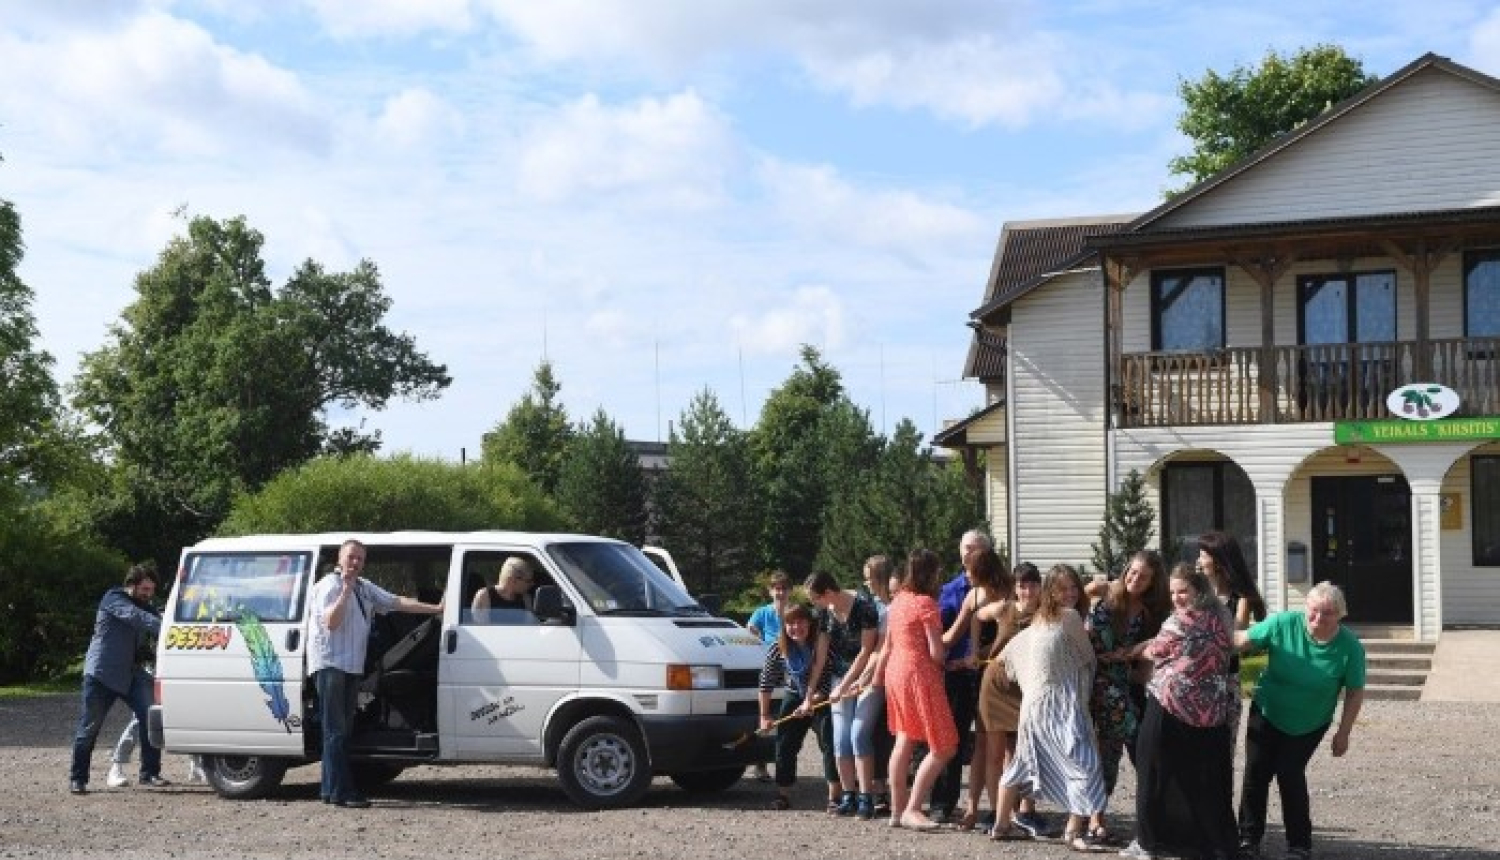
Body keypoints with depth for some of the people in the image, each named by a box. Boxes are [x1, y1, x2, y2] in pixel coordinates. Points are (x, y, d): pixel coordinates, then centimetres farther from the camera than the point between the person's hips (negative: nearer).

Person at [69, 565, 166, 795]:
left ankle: (150, 773, -2)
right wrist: (164, 627, -37)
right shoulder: (113, 599, -7)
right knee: (90, 726, 0)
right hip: (102, 672, -6)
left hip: (133, 673, 6)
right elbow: (134, 616, -25)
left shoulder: (146, 607, 16)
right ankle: (77, 778, 12)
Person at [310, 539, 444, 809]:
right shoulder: (329, 586, -8)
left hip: (352, 666, 8)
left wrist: (436, 609, 14)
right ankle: (341, 792, -12)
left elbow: (397, 602, 18)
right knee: (336, 730, -10)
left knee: (341, 730, 9)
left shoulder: (365, 588, 17)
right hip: (329, 664, -8)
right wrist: (346, 590, -22)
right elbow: (330, 622, -20)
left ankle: (330, 789, 14)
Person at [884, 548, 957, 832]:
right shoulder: (926, 603, -15)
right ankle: (912, 809, -11)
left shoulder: (898, 600, 11)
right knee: (944, 748, -5)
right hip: (919, 673, -9)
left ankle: (897, 809, 17)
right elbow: (936, 652, -16)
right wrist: (946, 656, 5)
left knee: (904, 741, 16)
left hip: (895, 669, 9)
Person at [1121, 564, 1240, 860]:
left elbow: (1156, 650, 1)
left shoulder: (1183, 619, -11)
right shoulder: (1220, 617, 10)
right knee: (1208, 781, 10)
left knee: (1154, 773, 9)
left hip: (1171, 704, -6)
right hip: (1211, 711, 6)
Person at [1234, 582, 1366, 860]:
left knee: (1290, 775, -6)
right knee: (1256, 773, 2)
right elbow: (1243, 639, -11)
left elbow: (1355, 692, -11)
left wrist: (1343, 733, -8)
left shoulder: (1350, 647, -23)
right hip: (1267, 713, 2)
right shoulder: (1283, 624, -24)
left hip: (1309, 725, -1)